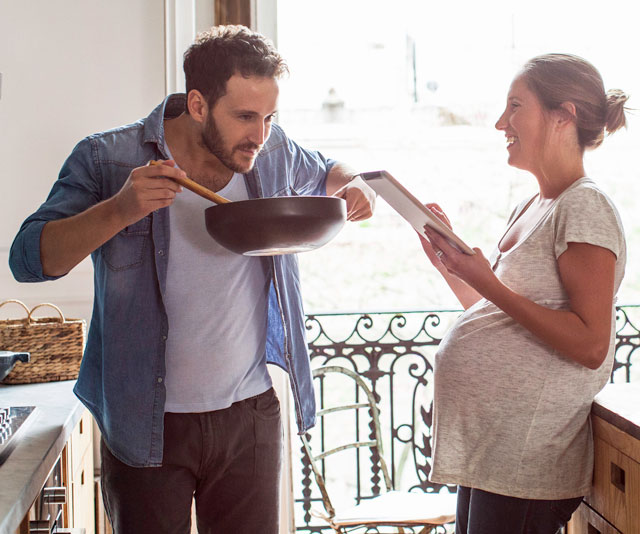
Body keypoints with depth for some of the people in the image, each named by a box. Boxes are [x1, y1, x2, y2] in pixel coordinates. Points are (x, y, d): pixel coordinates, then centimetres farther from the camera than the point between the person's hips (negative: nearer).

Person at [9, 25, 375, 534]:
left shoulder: (275, 153, 0)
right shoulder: (108, 159, -10)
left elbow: (325, 172, 22)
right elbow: (29, 258, -14)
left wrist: (353, 187, -2)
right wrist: (119, 211, -30)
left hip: (251, 414, 3)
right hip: (148, 423, -3)